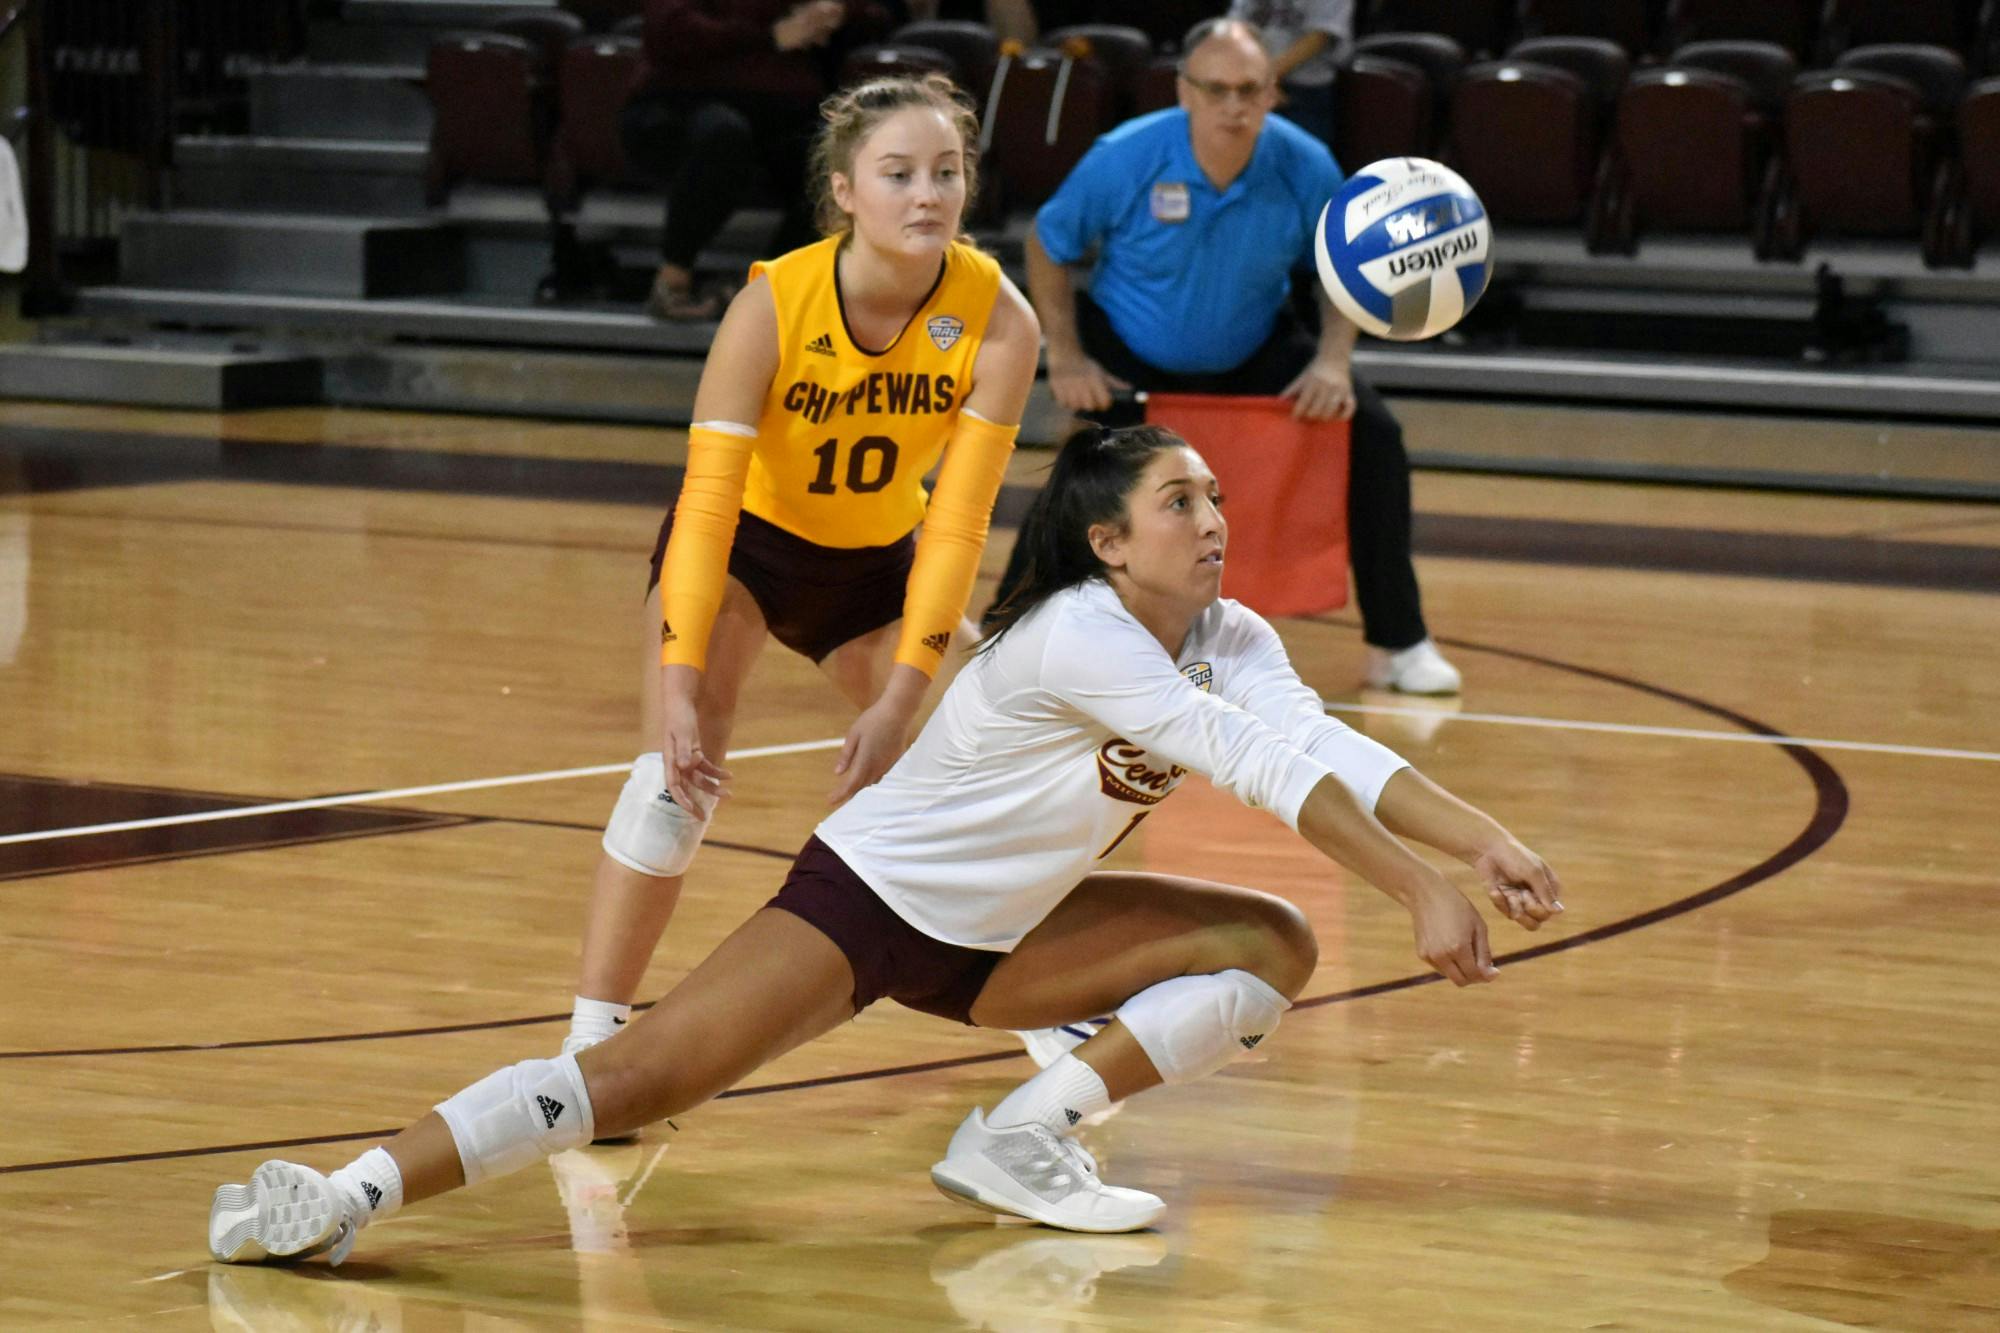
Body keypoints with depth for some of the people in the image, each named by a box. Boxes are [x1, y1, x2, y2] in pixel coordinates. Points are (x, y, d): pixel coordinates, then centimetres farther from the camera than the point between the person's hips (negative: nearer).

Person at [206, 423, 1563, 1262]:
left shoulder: (1233, 641, -3)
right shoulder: (1078, 636, -27)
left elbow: (1329, 748, -16)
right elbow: (1268, 769, -33)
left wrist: (1489, 841, -31)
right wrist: (1423, 893, -36)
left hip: (995, 936, 8)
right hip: (868, 901, -8)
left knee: (1273, 947, -3)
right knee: (639, 1076, -25)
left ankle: (1028, 1137, -6)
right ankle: (352, 1194, -27)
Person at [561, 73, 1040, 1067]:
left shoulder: (998, 321, -25)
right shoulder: (772, 306, -31)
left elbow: (956, 524, -25)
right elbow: (707, 501, -31)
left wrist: (903, 697, -31)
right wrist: (680, 682, -38)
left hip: (879, 562, 3)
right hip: (741, 543, -3)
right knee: (679, 765, -22)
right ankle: (589, 1044, -18)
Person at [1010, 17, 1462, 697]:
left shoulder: (1305, 167, -21)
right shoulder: (1124, 160, -26)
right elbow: (1047, 247, -9)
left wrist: (1333, 361, -19)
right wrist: (1066, 359, -14)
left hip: (1253, 354, 2)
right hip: (1128, 355, -2)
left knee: (1373, 435, -12)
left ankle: (1398, 644, 1)